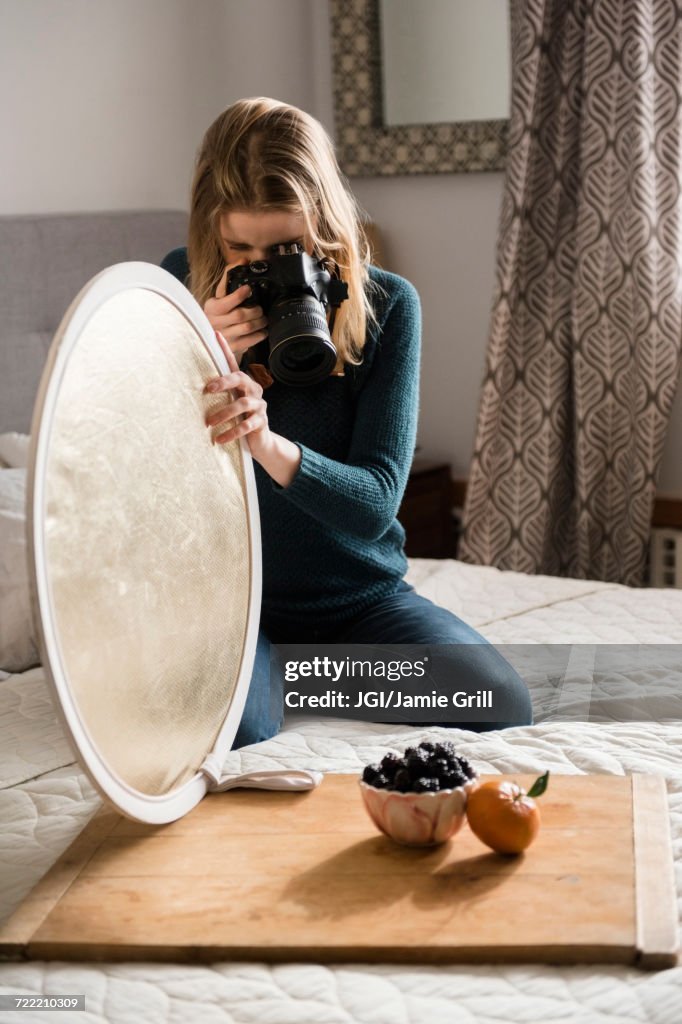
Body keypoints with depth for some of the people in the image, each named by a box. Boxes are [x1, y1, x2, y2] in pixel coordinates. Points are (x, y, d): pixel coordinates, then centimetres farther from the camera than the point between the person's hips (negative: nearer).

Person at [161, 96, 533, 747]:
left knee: (504, 711, -16)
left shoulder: (386, 305, -9)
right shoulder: (182, 285, -6)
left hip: (361, 595, 1)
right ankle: (277, 680, 7)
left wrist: (267, 443, -38)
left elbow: (376, 502, -18)